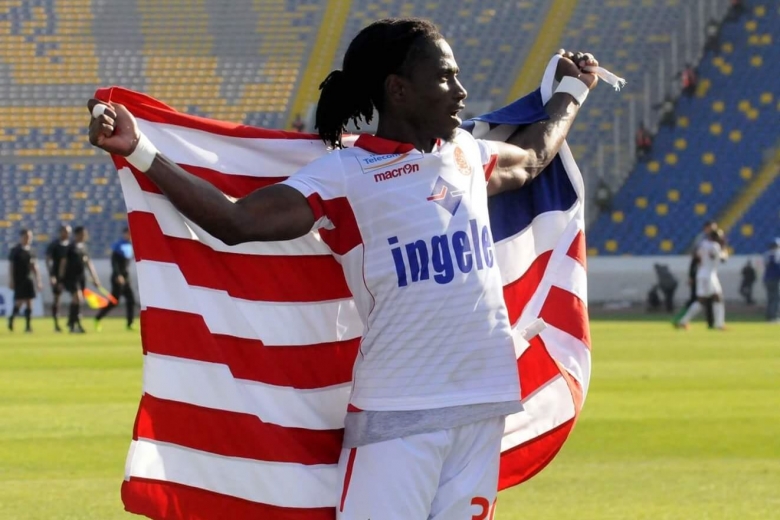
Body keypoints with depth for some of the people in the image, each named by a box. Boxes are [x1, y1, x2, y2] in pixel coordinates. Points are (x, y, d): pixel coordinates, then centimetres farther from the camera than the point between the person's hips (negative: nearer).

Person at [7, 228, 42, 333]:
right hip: (18, 280, -5)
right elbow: (11, 266, -6)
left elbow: (34, 267, 15)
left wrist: (38, 281, 12)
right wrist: (11, 281, -10)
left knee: (29, 303, 1)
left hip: (28, 280, 5)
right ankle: (11, 319, 15)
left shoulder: (31, 251, 10)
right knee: (19, 302, -8)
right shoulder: (15, 251, -5)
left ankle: (28, 326, 4)